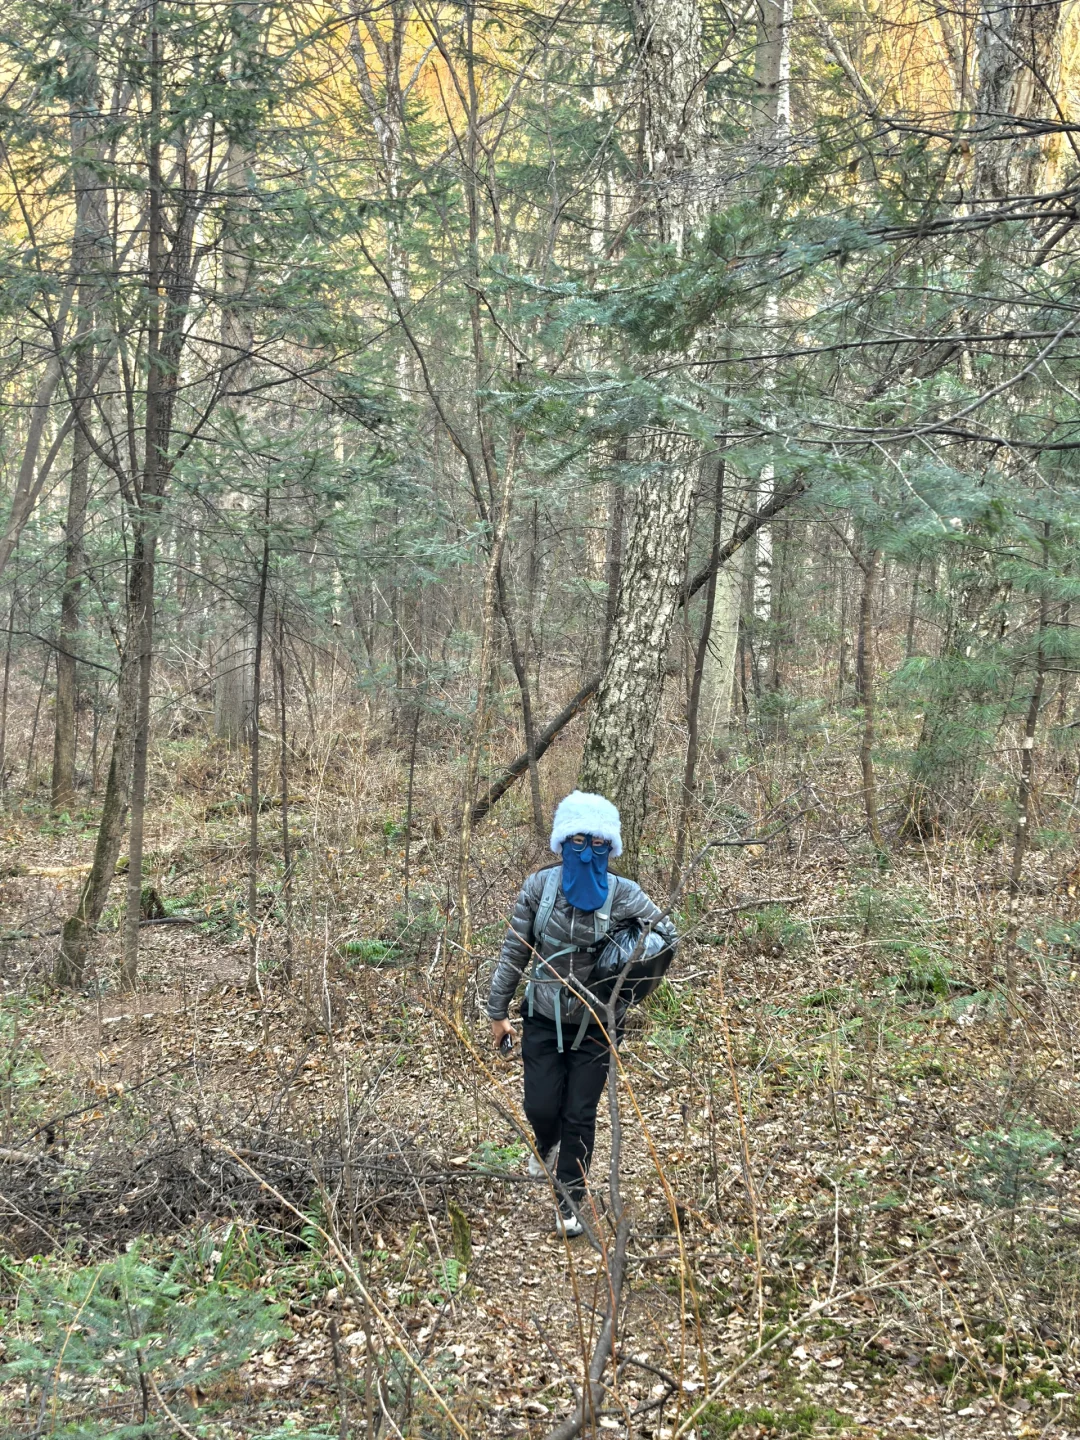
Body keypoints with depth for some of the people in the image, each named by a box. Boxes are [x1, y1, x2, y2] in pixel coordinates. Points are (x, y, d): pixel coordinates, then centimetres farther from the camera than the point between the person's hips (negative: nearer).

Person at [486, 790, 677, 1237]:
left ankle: (571, 1203, 23)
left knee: (580, 1115, 3)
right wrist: (498, 1011, 4)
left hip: (596, 1026, -1)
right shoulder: (541, 886, -9)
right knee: (540, 1108, 3)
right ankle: (547, 1146, 41)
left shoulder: (623, 896, -13)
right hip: (544, 1020, 1)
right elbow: (514, 952, -1)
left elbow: (667, 937, 2)